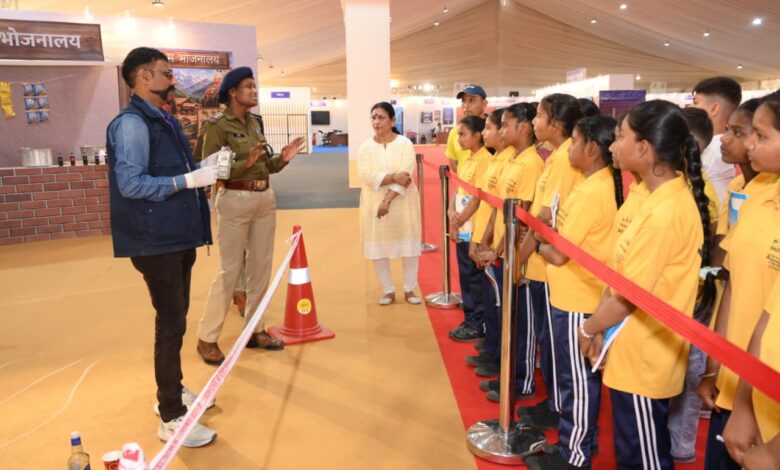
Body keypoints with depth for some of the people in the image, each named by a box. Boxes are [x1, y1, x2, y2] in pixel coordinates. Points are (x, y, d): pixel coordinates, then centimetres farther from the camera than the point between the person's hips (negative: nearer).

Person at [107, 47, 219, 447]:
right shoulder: (131, 123, -15)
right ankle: (171, 418, 10)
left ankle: (173, 391, 35)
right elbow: (131, 184, -22)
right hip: (156, 241, -9)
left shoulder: (164, 120, 13)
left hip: (178, 236, 9)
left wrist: (203, 169, 3)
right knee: (171, 325, -2)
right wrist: (189, 179, -24)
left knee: (176, 321, 18)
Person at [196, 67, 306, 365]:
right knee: (229, 272, -3)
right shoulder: (217, 125, -10)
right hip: (235, 201, -7)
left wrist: (283, 158, -4)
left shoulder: (254, 123, 12)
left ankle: (254, 331, 24)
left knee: (261, 268, 11)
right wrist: (245, 163, -26)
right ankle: (207, 339, 11)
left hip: (265, 198, 7)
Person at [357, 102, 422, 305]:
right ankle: (388, 290, 21)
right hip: (374, 203, 2)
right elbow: (367, 176, -13)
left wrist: (388, 200, -21)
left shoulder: (405, 144, -6)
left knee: (409, 246, 5)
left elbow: (406, 175, -15)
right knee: (378, 248, 5)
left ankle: (409, 289, 22)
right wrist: (394, 177, -23)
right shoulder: (365, 147, 0)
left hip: (402, 203, -2)